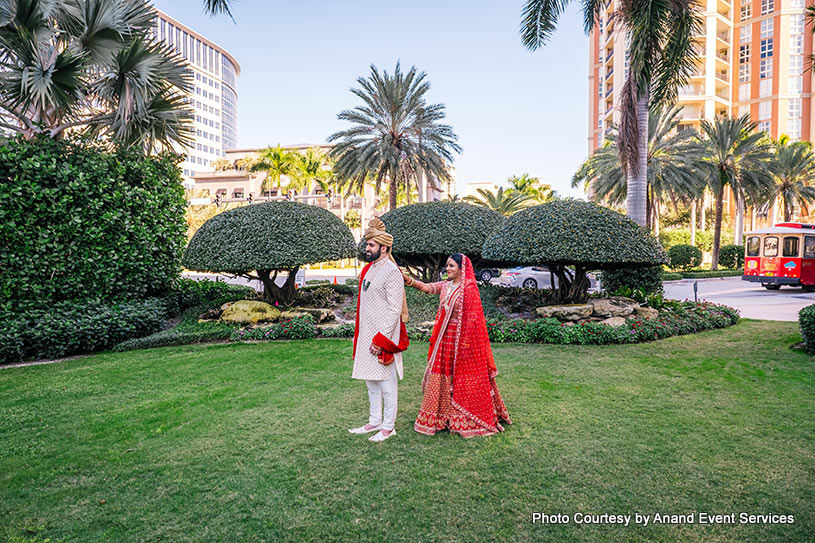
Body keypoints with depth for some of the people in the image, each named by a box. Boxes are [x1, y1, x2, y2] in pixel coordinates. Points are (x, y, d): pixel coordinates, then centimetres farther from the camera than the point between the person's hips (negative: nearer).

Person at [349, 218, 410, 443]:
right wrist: (359, 334, 17)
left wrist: (381, 339, -20)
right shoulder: (368, 270, 12)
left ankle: (388, 426, 16)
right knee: (370, 380, 16)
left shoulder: (391, 272, -14)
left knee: (386, 382, 2)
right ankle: (374, 421, 29)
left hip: (383, 336, -9)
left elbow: (395, 310, -18)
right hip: (366, 335, 9)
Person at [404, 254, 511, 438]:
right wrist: (407, 279, -19)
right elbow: (426, 287, -3)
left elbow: (472, 317, -13)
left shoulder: (469, 288, -11)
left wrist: (466, 341, -16)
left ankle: (469, 420, 17)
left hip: (461, 338, -7)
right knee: (443, 375, 11)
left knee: (463, 379, 2)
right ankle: (444, 415, 23)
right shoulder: (445, 286, 10)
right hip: (445, 338, 7)